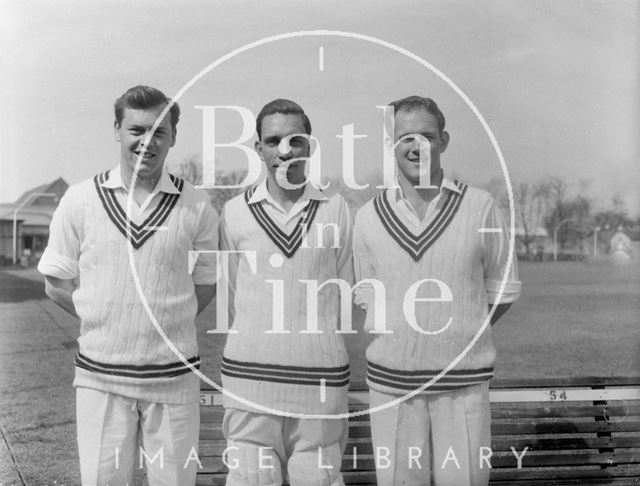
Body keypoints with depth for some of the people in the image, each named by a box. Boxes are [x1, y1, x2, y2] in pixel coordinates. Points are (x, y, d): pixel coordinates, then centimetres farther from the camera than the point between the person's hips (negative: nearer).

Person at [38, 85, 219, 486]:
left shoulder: (197, 207, -1)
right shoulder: (80, 200, 0)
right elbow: (57, 283, 7)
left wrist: (165, 324, -1)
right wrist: (108, 322, 0)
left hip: (173, 377, 0)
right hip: (100, 375, 0)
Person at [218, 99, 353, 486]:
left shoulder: (336, 210, 2)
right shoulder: (235, 211, 3)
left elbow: (345, 292, 8)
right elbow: (231, 294, 10)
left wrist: (314, 338, 8)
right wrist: (262, 339, 10)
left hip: (320, 379, 0)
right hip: (250, 376, 0)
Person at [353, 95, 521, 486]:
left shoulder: (481, 208, -2)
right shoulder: (369, 217, 1)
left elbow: (503, 288, 7)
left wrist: (457, 334, 3)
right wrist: (400, 336, 5)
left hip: (463, 380, -1)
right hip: (391, 380, 1)